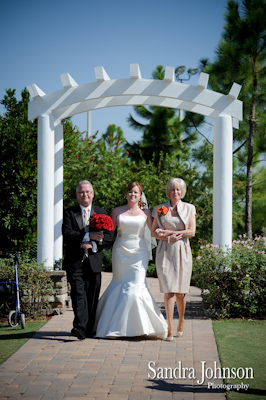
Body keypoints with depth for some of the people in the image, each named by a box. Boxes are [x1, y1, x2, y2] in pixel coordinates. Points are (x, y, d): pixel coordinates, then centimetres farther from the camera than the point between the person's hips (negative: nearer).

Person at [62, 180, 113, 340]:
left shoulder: (101, 213, 13)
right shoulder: (69, 213, 7)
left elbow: (109, 236, 4)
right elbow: (67, 234, -8)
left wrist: (93, 244, -11)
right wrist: (88, 236, -19)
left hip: (94, 260, 2)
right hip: (75, 261, -2)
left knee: (93, 296, 4)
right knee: (78, 293, -13)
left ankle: (89, 328, 13)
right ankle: (80, 328, -22)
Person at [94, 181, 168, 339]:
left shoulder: (145, 213, 5)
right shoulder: (117, 211, 8)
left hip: (139, 252, -2)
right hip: (120, 251, 2)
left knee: (137, 286, -11)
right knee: (119, 285, 6)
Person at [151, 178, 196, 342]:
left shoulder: (189, 208, 8)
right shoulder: (160, 209, 10)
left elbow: (192, 231, -2)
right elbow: (154, 232, 7)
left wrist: (170, 232, -9)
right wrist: (169, 237, -11)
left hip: (182, 251, 0)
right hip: (165, 251, 0)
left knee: (180, 291, 3)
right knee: (168, 290, -8)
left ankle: (181, 322, 26)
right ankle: (170, 329, -9)